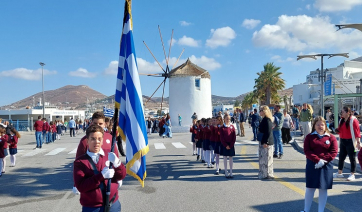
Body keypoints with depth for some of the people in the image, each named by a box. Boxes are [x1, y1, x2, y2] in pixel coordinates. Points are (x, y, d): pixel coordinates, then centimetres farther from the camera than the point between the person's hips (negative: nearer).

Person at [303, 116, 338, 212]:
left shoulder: (331, 137, 3)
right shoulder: (309, 137, 3)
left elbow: (334, 152, -5)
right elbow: (307, 151, -6)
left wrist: (323, 161, -15)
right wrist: (318, 160, -18)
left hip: (326, 167, 0)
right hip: (312, 166, 0)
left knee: (323, 189, 7)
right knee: (310, 188, 6)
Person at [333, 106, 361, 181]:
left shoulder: (353, 120, -11)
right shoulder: (341, 120, 11)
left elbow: (357, 131, -14)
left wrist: (358, 142, -17)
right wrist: (338, 130, -1)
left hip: (350, 142, -7)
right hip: (342, 141, 7)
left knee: (352, 158, 2)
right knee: (341, 157, 12)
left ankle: (352, 175, 9)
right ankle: (339, 173, 22)